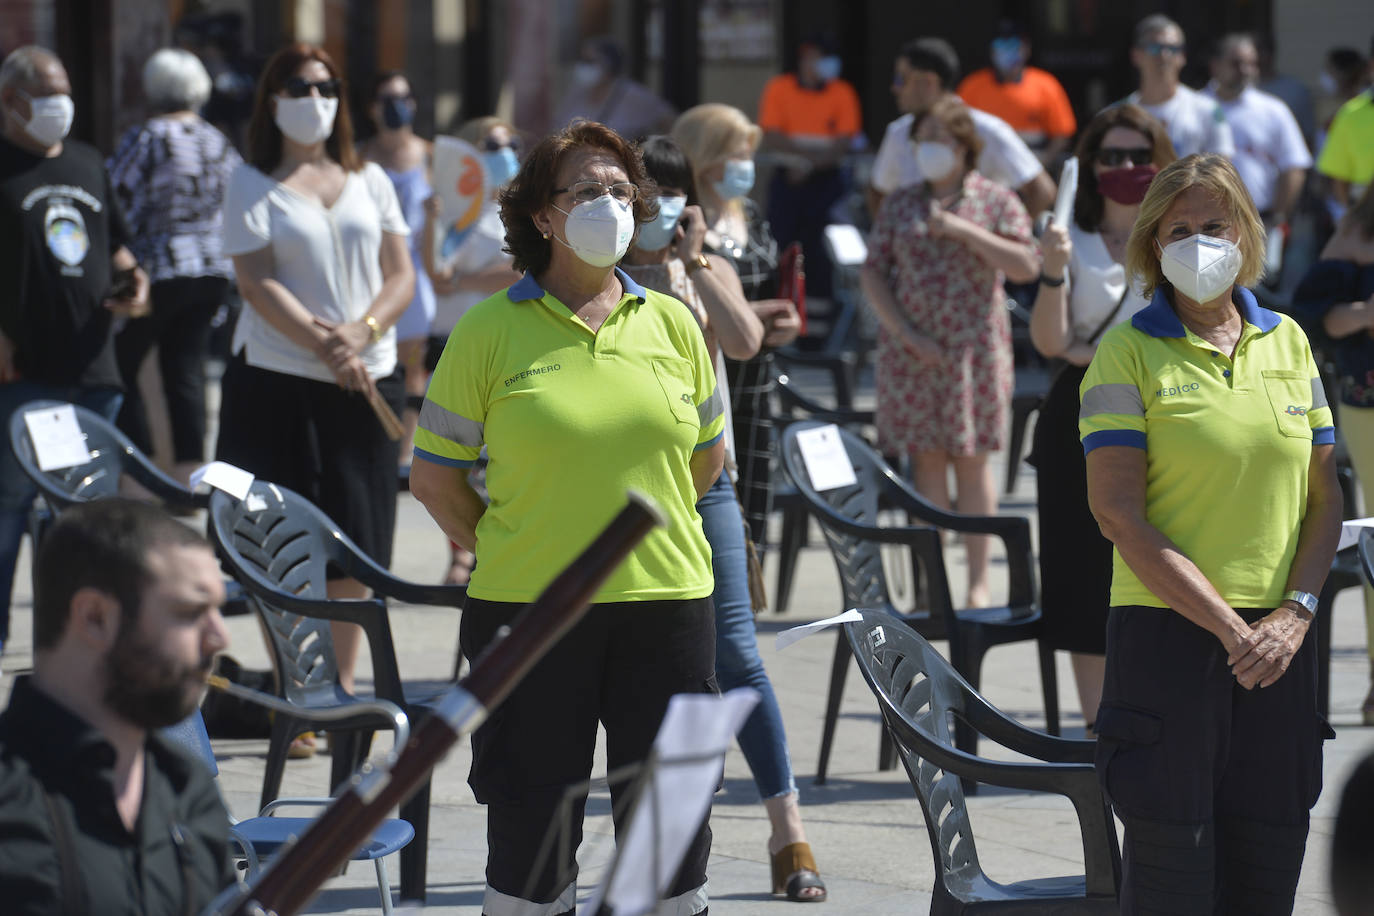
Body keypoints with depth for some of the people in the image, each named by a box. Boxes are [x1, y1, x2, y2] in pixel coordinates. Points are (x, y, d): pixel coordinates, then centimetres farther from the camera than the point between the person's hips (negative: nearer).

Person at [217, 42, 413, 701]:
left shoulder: (368, 180, 12)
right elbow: (257, 283, -7)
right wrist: (324, 345, -17)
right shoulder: (253, 184, 2)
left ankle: (342, 689, 12)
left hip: (368, 381, 3)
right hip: (277, 381, -3)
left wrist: (361, 333, -11)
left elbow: (401, 275, 8)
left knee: (356, 547, 3)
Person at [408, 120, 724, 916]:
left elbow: (708, 454, 17)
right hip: (529, 610, -2)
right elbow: (435, 473, 2)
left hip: (666, 602, 2)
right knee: (532, 818, 6)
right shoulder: (491, 329, -3)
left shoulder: (672, 324, 6)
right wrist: (507, 553, 4)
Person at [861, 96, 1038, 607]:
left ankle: (978, 582, 4)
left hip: (974, 348, -2)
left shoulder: (995, 201, 3)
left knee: (971, 461, -1)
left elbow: (1025, 267, -7)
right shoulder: (900, 206, 10)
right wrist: (907, 334, -7)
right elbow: (873, 273, 6)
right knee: (926, 460, 2)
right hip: (912, 349, 2)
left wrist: (965, 230, -14)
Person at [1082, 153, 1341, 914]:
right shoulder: (1129, 353, -1)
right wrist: (1229, 626, -13)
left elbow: (1324, 499, 12)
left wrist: (1294, 612, -5)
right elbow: (1119, 514, -9)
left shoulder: (1286, 343, 12)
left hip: (1277, 642, 4)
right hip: (1167, 631, -4)